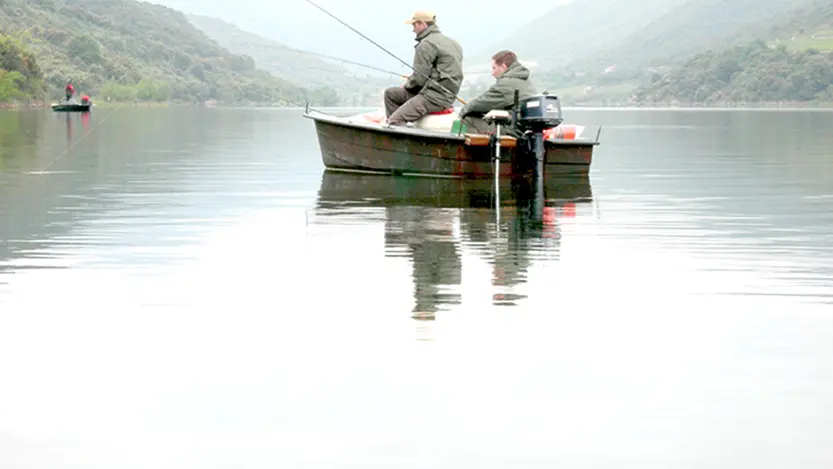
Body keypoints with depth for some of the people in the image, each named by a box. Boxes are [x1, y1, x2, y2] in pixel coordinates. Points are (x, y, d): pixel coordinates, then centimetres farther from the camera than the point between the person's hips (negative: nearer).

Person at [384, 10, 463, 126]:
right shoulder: (450, 42, 19)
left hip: (435, 97, -11)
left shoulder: (426, 45, -13)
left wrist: (407, 85, 6)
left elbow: (419, 78, -16)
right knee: (391, 93, 17)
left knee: (395, 121, -20)